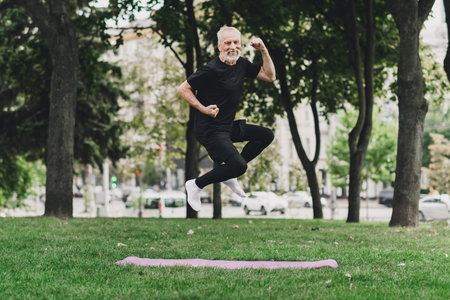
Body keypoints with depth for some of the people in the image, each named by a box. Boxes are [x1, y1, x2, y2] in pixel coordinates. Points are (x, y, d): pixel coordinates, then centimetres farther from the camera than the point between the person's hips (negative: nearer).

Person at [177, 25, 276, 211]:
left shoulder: (241, 64, 6)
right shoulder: (212, 69, -18)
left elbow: (269, 76, 12)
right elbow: (183, 89, -13)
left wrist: (263, 51, 1)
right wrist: (203, 109, -19)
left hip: (229, 127, 9)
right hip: (210, 130, -9)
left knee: (266, 135, 12)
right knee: (239, 165, -23)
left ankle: (229, 174, 12)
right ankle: (196, 185, -2)